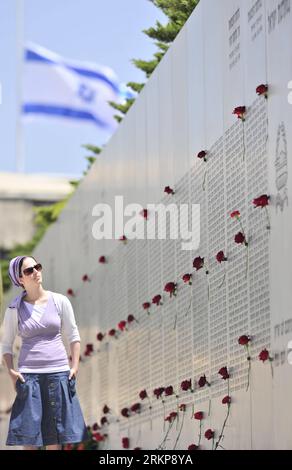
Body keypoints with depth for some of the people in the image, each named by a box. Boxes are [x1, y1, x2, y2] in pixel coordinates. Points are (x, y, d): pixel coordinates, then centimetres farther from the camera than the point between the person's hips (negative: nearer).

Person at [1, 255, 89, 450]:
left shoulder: (60, 301, 3)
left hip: (58, 371, 1)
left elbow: (73, 335, 9)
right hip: (28, 374, -1)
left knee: (55, 437, 3)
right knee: (28, 437, -3)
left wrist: (75, 366, 0)